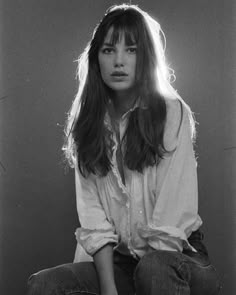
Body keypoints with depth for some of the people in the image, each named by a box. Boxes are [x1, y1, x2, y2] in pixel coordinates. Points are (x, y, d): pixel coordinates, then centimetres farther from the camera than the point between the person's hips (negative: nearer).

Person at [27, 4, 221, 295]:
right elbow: (93, 221, -2)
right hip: (116, 261, 4)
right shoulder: (88, 122, 5)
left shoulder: (172, 113, -9)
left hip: (174, 258, -4)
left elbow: (171, 224, -13)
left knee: (153, 268, -36)